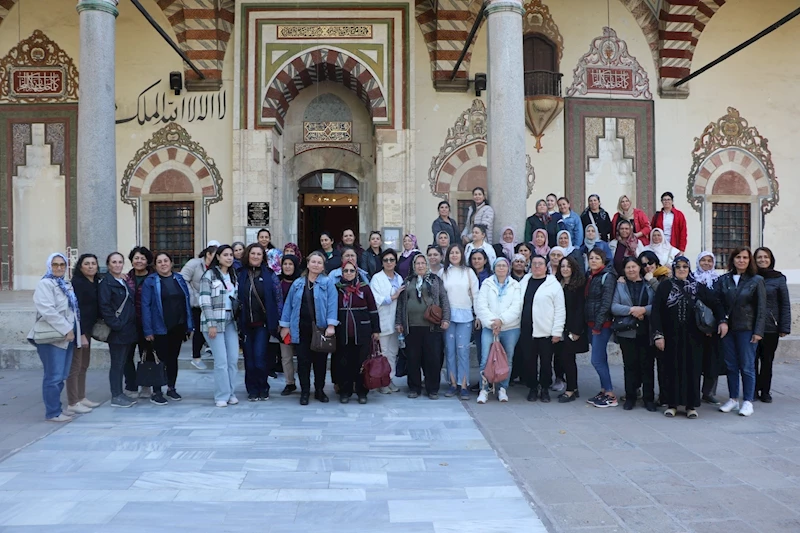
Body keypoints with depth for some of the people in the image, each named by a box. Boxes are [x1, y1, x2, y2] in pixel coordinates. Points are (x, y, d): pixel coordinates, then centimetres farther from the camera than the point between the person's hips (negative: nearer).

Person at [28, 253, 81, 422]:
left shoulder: (66, 285, 19)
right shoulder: (44, 284, -7)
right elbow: (47, 311, -19)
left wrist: (73, 330, 11)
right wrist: (66, 329, -19)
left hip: (66, 336, 8)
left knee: (61, 376, 10)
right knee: (54, 376, -6)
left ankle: (56, 408, 20)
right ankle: (53, 412, 1)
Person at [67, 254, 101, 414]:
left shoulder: (94, 283, 11)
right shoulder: (77, 282, -13)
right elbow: (76, 309, -18)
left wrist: (88, 331, 8)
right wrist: (81, 334, -20)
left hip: (87, 328, 8)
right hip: (78, 329, -8)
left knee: (84, 365, 15)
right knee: (75, 366, -3)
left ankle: (81, 398, 24)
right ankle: (73, 403, 3)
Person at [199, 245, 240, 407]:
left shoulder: (233, 276, 14)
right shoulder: (209, 275, -5)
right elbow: (205, 302, -10)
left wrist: (239, 320, 12)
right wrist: (211, 325, -14)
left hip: (230, 321, 6)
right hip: (214, 322, -6)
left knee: (233, 359, 3)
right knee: (221, 360, -6)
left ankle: (231, 393, 16)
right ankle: (222, 396, 6)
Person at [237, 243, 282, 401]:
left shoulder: (270, 275, 1)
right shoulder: (241, 275, 7)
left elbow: (279, 298, 2)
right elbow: (236, 298, 11)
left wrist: (279, 320, -1)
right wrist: (237, 321, 6)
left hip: (263, 323, -2)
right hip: (246, 322, 2)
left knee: (260, 356, -7)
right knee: (249, 358, 5)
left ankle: (263, 390, 10)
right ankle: (252, 390, 16)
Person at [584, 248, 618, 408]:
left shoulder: (607, 276, -10)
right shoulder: (589, 275, 12)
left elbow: (606, 302, -16)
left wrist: (598, 325, -17)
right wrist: (590, 324, 7)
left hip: (602, 324, -8)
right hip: (592, 323, 8)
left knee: (597, 360, -8)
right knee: (601, 359, 12)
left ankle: (611, 396, 0)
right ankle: (604, 391, 19)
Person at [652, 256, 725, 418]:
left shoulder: (698, 287, 5)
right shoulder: (665, 287, -1)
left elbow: (715, 303, 7)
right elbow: (656, 311, -5)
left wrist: (722, 321, -10)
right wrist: (658, 334, -12)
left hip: (692, 337, 1)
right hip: (671, 336, -1)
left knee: (692, 368, 2)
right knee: (672, 368, 3)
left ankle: (691, 405, 12)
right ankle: (672, 404, 13)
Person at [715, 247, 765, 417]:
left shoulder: (757, 280, -1)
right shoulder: (723, 280, 5)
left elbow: (761, 308, -2)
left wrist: (758, 331, -8)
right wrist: (721, 321, -12)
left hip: (747, 329, -3)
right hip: (727, 328, 3)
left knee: (747, 366, 0)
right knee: (731, 366, 8)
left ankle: (748, 401, 9)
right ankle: (733, 399, 18)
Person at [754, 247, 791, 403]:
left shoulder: (779, 279, 0)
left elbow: (785, 304, 0)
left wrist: (784, 328, -5)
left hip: (771, 327, 0)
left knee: (767, 360, 9)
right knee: (752, 360, 5)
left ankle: (765, 391, 20)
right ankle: (753, 390, 17)